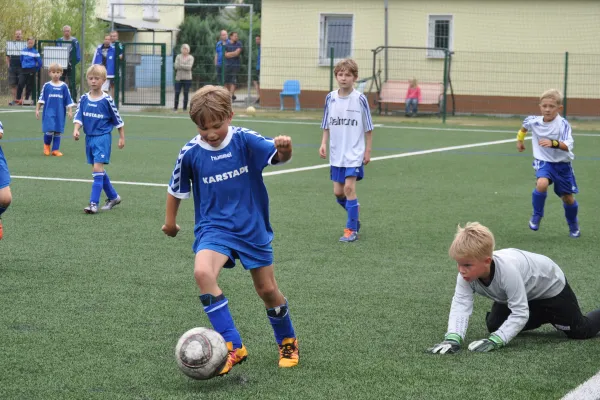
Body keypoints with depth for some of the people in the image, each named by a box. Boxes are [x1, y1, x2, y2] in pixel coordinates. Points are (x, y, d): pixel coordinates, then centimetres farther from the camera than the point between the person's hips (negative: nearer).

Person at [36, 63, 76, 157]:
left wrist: (70, 111, 3)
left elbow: (68, 100, 7)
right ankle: (46, 145, 13)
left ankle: (55, 150, 16)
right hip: (49, 111, -2)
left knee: (58, 132, 5)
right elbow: (41, 99, 5)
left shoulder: (64, 86, 2)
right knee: (49, 130, -13)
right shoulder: (46, 86, 0)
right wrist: (37, 109, 4)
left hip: (60, 113, 2)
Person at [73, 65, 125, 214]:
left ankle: (94, 203, -16)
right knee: (99, 170, 13)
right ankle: (113, 197, 30)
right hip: (89, 138, 6)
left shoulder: (107, 100, -8)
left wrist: (122, 137, 4)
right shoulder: (84, 99, 4)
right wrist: (76, 129, -19)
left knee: (97, 169, -14)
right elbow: (79, 116, 0)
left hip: (102, 138, -6)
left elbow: (117, 119, 0)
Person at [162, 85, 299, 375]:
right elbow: (176, 189, 8)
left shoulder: (245, 140, -12)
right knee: (202, 273, -29)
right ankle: (232, 346, -22)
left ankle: (287, 342, 38)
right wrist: (170, 221, 19)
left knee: (267, 290, 9)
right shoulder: (190, 153, -9)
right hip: (215, 228, 0)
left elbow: (278, 155, -26)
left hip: (253, 228, 0)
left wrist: (284, 149, -49)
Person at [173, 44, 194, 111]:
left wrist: (180, 65, -9)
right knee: (177, 92, -4)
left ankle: (185, 107, 9)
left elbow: (189, 67, -11)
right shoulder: (178, 56, 7)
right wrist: (185, 66, -12)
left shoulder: (191, 57, 2)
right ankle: (175, 107, 5)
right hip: (178, 77, 1)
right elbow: (176, 66, -5)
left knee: (186, 93, 1)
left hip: (187, 78, -1)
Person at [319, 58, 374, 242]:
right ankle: (355, 219, 31)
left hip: (354, 153, -4)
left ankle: (352, 230, -5)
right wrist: (324, 143, -1)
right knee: (338, 192, 7)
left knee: (349, 187, -14)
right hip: (336, 153, 4)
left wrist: (368, 151, -2)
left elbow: (368, 128, -1)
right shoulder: (330, 98, 2)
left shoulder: (360, 99, -8)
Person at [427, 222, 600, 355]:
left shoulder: (507, 270, -47)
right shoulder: (467, 274, -30)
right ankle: (543, 316, 26)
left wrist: (495, 341, -47)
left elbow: (520, 313, -41)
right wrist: (453, 338, -50)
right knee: (494, 325, 6)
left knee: (580, 331, 1)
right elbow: (460, 305, -34)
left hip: (549, 285, -6)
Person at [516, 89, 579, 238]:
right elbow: (524, 127, 17)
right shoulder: (533, 121, -9)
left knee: (568, 198, 8)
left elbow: (568, 145, -33)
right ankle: (536, 216, -7)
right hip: (544, 162, 1)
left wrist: (553, 143, -50)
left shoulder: (563, 124, -20)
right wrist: (520, 140, 28)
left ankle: (573, 225, 37)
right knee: (541, 184, -30)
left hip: (562, 164, -1)